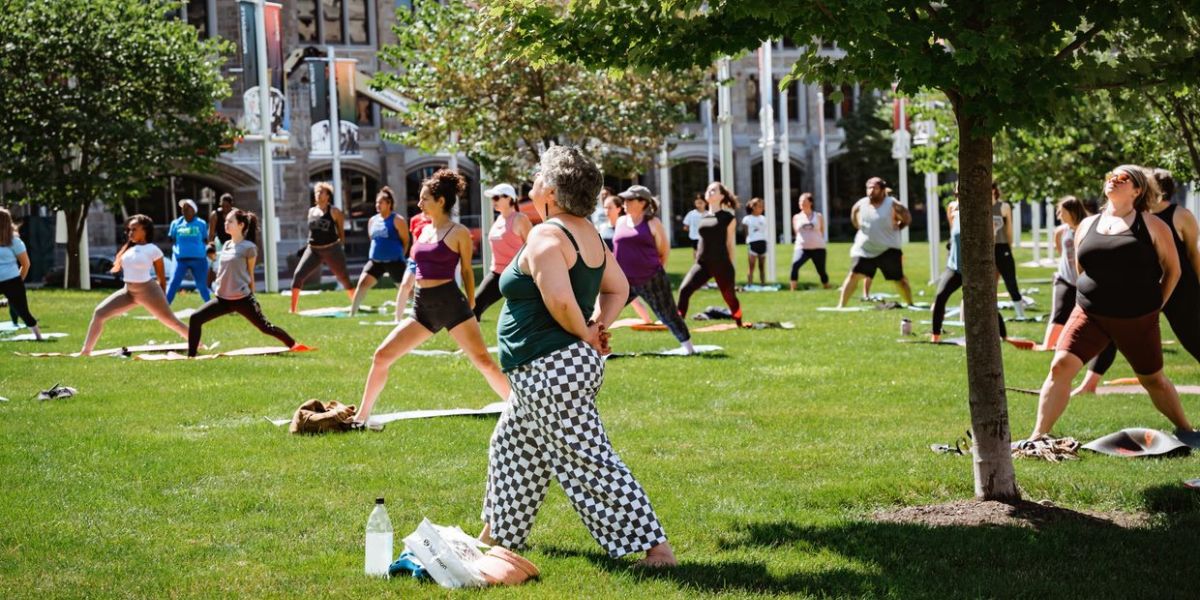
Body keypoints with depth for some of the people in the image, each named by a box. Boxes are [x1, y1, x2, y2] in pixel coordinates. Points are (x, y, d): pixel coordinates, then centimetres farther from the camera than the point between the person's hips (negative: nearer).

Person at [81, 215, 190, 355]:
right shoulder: (129, 248, 10)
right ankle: (86, 351, -4)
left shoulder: (153, 250, -8)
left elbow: (162, 278, -2)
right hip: (128, 292, 6)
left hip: (148, 291, -6)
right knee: (99, 313, -6)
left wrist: (162, 300, 1)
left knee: (170, 320, 2)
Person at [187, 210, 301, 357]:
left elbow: (250, 274, 0)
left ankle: (293, 344, 15)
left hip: (242, 299, -6)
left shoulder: (248, 247, -7)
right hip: (223, 299, 6)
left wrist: (252, 299, 4)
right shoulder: (226, 245, 11)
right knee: (195, 318, -6)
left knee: (264, 327, -2)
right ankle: (191, 355, -1)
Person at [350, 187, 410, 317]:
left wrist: (397, 255, 3)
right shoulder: (372, 220, 10)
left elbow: (405, 241, -4)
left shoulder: (397, 220, -8)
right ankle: (352, 314, -7)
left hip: (394, 262, -5)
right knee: (362, 283, -10)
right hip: (375, 261, 5)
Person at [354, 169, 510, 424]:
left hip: (451, 303, -6)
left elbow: (467, 271, 0)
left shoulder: (459, 233, -4)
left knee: (484, 361, -11)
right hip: (422, 307, 6)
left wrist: (470, 308, 1)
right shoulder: (423, 230, 13)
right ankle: (362, 415, 13)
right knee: (381, 356, 2)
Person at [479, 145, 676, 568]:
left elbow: (560, 299, -31)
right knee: (511, 446, 25)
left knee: (588, 462, -7)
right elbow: (618, 288, 19)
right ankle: (499, 533, 39)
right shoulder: (589, 234, 10)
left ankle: (654, 546, -7)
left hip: (551, 370, -11)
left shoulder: (546, 236, -19)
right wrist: (600, 325, 5)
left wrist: (584, 334, -14)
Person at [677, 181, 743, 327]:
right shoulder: (704, 217, 13)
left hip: (721, 264, -4)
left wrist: (730, 267, 3)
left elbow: (730, 243, 2)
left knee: (730, 297, 8)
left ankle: (740, 324, 29)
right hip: (702, 263, 4)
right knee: (684, 289, -16)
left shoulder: (728, 217, -2)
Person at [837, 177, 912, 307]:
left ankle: (910, 305, 19)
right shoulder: (860, 205, -3)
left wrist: (896, 228, -3)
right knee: (854, 275, -2)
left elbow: (907, 219, 1)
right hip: (865, 249, 2)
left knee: (900, 279, 4)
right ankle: (841, 305, 4)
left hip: (888, 249, -2)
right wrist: (864, 230, 9)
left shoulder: (893, 205, -12)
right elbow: (854, 220, 17)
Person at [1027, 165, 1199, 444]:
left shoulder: (1151, 226, -3)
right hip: (1089, 314, 2)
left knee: (1153, 379, 11)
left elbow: (1172, 269, 4)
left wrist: (1154, 306, 2)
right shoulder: (1087, 225, 7)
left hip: (1137, 320, -2)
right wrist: (1095, 297, 13)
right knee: (1061, 366, -15)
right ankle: (1038, 436, -12)